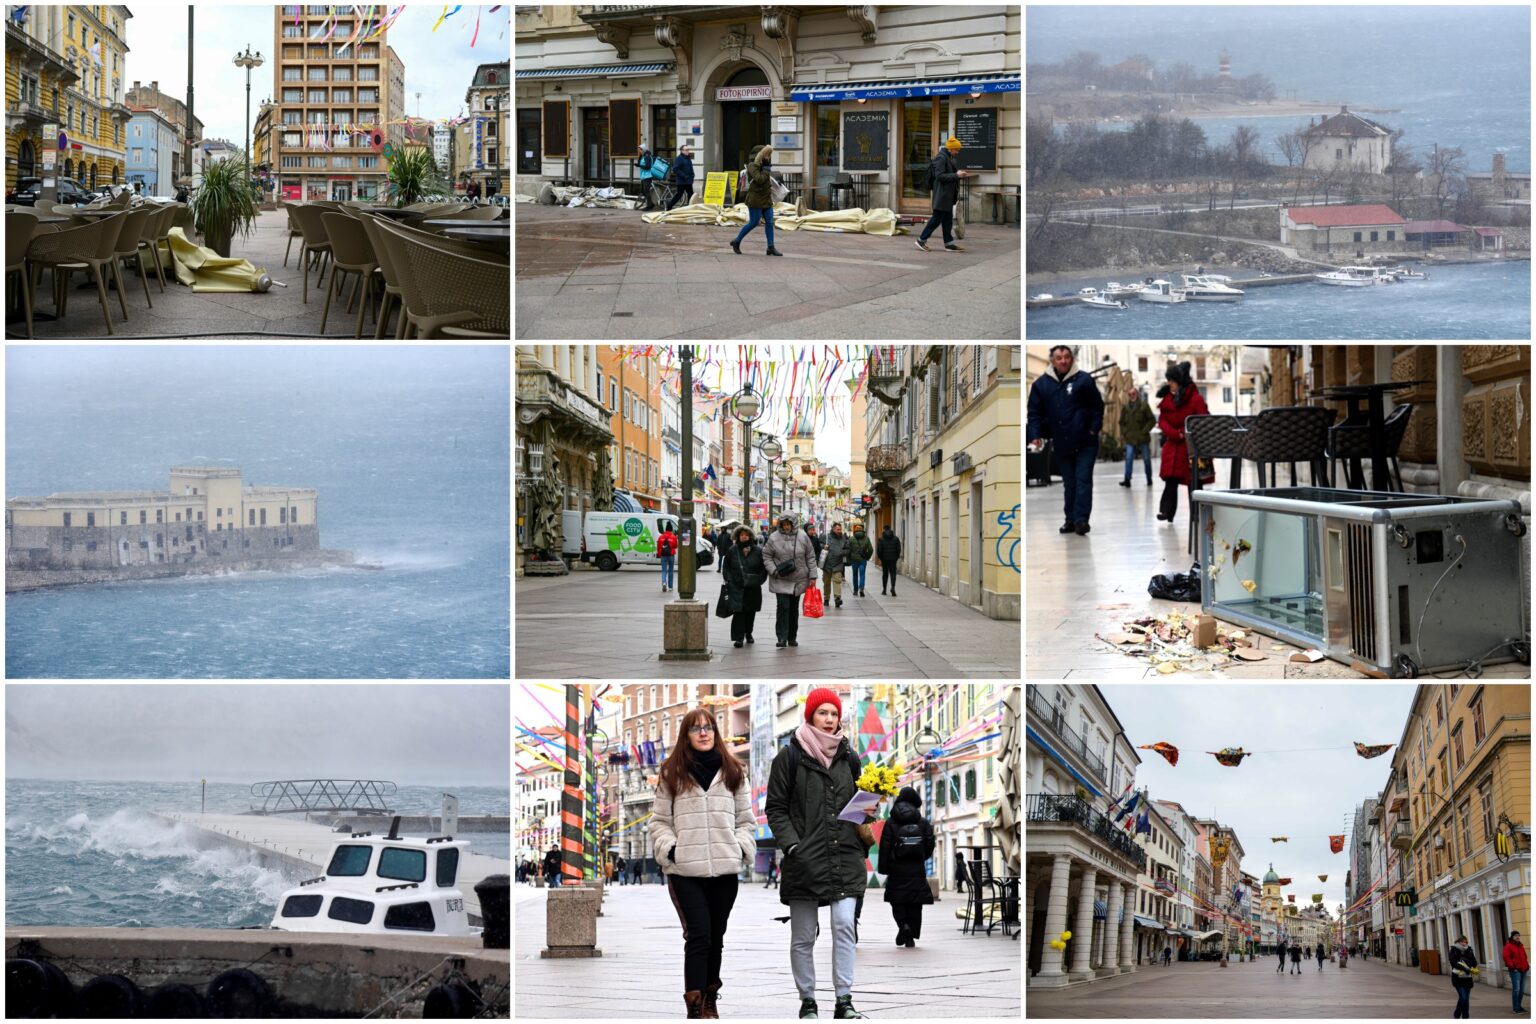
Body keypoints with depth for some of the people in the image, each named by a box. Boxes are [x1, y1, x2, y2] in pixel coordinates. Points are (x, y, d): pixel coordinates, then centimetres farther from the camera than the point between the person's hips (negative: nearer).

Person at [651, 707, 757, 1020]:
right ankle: (695, 1007, -12)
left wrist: (740, 848, -1)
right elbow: (660, 821, 6)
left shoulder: (733, 772, 12)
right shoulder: (671, 773, 6)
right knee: (698, 936, -12)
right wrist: (670, 849, -9)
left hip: (725, 870, 3)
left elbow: (746, 819, 14)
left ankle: (710, 1000, 25)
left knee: (716, 938, 11)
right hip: (685, 871, -3)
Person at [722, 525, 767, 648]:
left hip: (753, 588, 1)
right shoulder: (732, 551, 4)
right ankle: (738, 637, -10)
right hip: (737, 588, -1)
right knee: (739, 612, -10)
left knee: (751, 612, 10)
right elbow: (726, 567, 13)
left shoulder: (758, 551, 2)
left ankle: (748, 634, 28)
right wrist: (729, 580, 3)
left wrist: (759, 580, -3)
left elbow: (764, 568, 7)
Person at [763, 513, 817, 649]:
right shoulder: (774, 538, -5)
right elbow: (766, 556, 2)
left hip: (798, 581, 2)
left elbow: (810, 557, 4)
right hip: (780, 581, -2)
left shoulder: (803, 537, -1)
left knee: (794, 609, 10)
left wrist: (812, 576, 1)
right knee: (783, 607, -10)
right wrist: (773, 570, -12)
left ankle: (792, 637, 20)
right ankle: (782, 637, -5)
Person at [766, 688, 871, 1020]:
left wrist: (866, 813, 2)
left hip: (844, 857, 2)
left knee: (844, 925, -9)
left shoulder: (848, 756, 12)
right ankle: (807, 1002, 14)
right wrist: (791, 844, -12)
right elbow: (775, 807, 1)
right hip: (804, 860, -2)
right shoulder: (790, 756, 1)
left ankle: (844, 1002, -5)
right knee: (803, 937, 3)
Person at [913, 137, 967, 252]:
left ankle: (949, 243, 13)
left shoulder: (949, 158, 14)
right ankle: (921, 240, 4)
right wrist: (956, 175, -23)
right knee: (937, 218, -5)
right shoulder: (941, 158, -15)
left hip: (948, 195, 10)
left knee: (948, 219, 10)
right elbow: (940, 176, -22)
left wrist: (961, 174, 6)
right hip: (941, 194, -10)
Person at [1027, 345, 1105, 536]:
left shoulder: (1084, 380, -6)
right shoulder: (1041, 384, 2)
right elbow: (1035, 412, 5)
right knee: (1069, 483, 10)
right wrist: (1036, 435, -6)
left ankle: (1081, 518, -9)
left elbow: (1098, 406, 1)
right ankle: (1071, 519, 17)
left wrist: (1094, 429, -6)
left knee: (1083, 480, -7)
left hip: (1085, 443, -3)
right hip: (1061, 444, 3)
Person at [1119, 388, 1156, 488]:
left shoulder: (1144, 406, -3)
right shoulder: (1125, 408, 7)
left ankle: (1149, 479, 22)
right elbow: (1122, 422, 15)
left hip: (1143, 438, -2)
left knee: (1146, 459, 9)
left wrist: (1145, 430, -12)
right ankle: (1127, 480, -15)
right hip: (1130, 439, 2)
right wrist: (1123, 433, 2)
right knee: (1129, 459, -11)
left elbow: (1152, 420, -3)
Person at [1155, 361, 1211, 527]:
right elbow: (1162, 420, 4)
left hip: (1191, 446, -4)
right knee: (1171, 480, 0)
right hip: (1172, 445, 4)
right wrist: (1176, 434, -10)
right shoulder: (1167, 398, 7)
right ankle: (1167, 512, 0)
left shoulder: (1195, 399, -9)